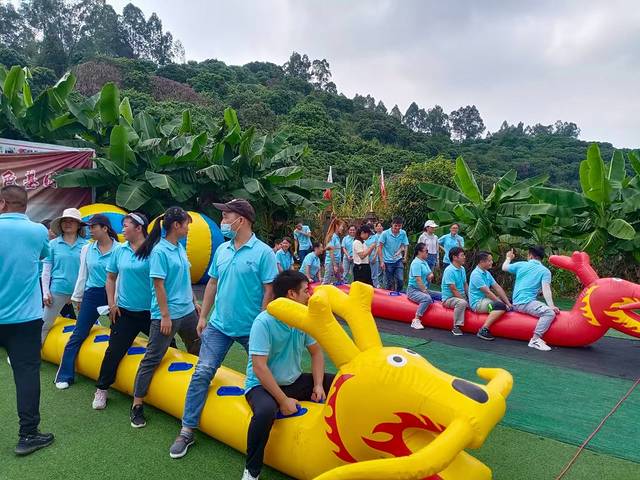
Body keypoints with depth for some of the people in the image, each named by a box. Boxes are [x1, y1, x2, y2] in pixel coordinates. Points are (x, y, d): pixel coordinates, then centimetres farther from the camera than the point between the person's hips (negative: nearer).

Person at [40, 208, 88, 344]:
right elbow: (46, 270, 2)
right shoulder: (53, 244, 0)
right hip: (57, 290, -1)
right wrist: (45, 292, -3)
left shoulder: (86, 245, 0)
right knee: (45, 325, 4)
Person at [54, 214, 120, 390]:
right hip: (92, 295, 3)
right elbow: (82, 275, 12)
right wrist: (77, 297, 14)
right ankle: (64, 375, 14)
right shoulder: (87, 249, 5)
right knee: (78, 335, 5)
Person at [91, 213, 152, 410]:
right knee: (114, 351, 5)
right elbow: (111, 278, 13)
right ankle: (101, 390, 22)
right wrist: (112, 303, 5)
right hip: (124, 311, 3)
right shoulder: (120, 251, 4)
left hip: (150, 311, -3)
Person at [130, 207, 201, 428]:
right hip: (167, 315, -9)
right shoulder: (159, 251, -15)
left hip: (187, 311, 9)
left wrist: (194, 302, 19)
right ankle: (137, 405, 12)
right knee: (152, 359, 1)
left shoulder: (180, 247, 8)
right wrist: (165, 315, -18)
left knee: (199, 354, 19)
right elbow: (159, 285, -17)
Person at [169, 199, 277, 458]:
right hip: (218, 325, 5)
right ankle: (187, 430, 14)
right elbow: (212, 283, 11)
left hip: (250, 329, -4)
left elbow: (269, 291, -14)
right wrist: (203, 316, 10)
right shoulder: (222, 249, 5)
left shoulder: (263, 252, -14)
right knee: (202, 374, 1)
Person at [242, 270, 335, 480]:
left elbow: (316, 352, 5)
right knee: (266, 410, -39)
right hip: (263, 385, -6)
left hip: (295, 381, 6)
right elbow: (259, 367, -26)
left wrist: (318, 385, -9)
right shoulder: (264, 322, -23)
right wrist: (283, 400, -26)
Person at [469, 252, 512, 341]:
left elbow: (498, 288, 9)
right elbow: (487, 292, -20)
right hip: (477, 303, -10)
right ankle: (483, 330, -29)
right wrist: (503, 303, -17)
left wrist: (507, 303, 0)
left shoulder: (487, 273, 13)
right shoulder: (476, 274, -17)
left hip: (485, 300, 10)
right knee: (501, 306, -29)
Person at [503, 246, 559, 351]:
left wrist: (508, 258, 45)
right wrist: (552, 306, -18)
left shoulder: (520, 265, 11)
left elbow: (504, 267, 27)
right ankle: (535, 339, -33)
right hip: (526, 302, -7)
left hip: (516, 304, 7)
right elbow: (546, 290, -13)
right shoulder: (545, 271, -1)